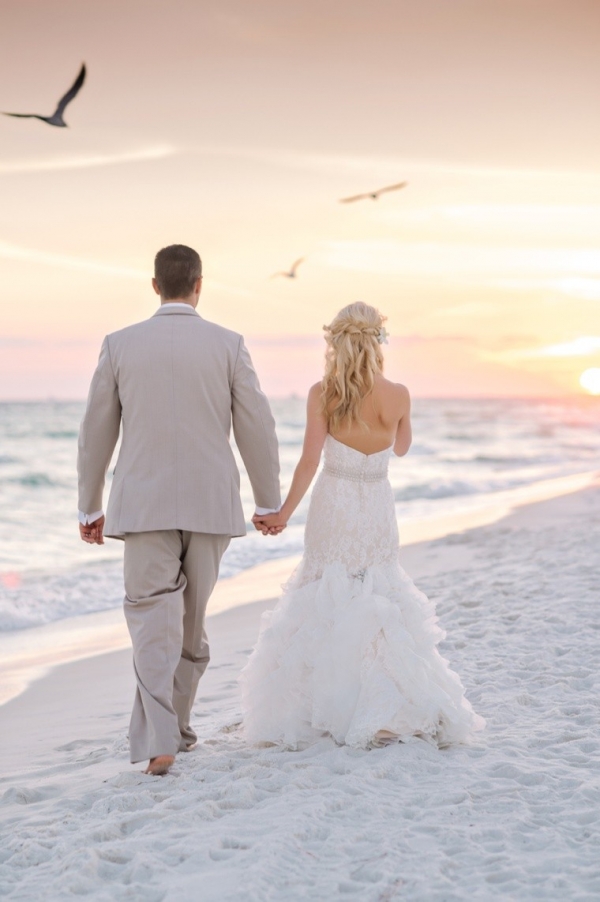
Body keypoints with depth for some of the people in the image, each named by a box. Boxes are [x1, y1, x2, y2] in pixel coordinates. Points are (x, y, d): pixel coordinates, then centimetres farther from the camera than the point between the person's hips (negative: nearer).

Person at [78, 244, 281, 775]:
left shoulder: (120, 345, 1)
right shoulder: (227, 345, -1)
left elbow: (96, 433, 6)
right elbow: (258, 429, 0)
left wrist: (89, 508, 16)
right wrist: (270, 503, 12)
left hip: (144, 505, -1)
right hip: (212, 505, 1)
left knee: (153, 623, -1)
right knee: (191, 617, 17)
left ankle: (159, 741, -16)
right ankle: (175, 725, 26)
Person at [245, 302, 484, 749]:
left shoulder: (322, 393, -9)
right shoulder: (397, 395, -6)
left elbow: (309, 461, -10)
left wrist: (284, 512, -1)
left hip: (333, 508, -1)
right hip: (377, 509, 1)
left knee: (324, 603, 7)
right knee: (380, 603, 11)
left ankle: (314, 712, 8)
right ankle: (390, 709, 6)